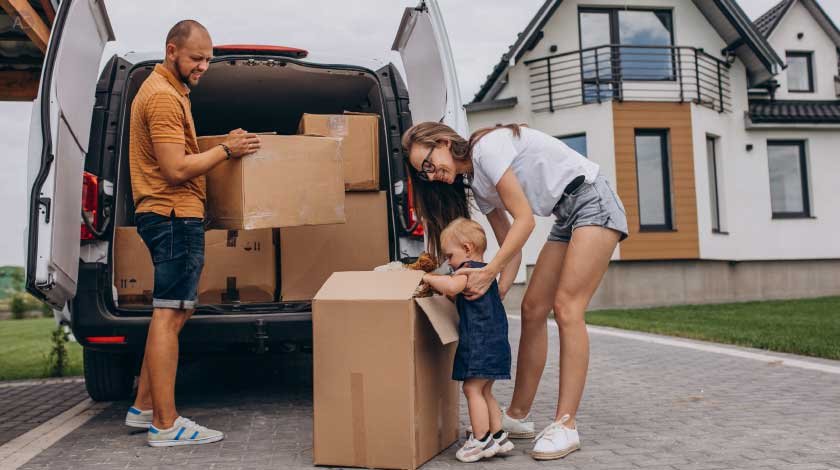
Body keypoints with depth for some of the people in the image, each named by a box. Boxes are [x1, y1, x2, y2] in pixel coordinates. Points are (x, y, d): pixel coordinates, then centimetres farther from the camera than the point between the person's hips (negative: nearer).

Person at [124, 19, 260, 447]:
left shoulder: (166, 90, 20)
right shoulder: (163, 96, -14)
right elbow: (176, 170, -20)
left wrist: (223, 147, 20)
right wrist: (225, 150, -13)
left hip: (170, 215, 11)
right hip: (174, 216, -11)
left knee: (173, 313, 15)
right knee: (170, 315, -9)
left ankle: (143, 408, 23)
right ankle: (165, 426, -4)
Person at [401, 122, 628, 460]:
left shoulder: (487, 147, -18)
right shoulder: (478, 184, 8)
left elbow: (525, 220, -21)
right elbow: (510, 247, 5)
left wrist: (489, 272, -24)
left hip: (593, 201, -9)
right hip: (567, 219, 9)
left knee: (566, 308, -15)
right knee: (533, 309, 3)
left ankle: (565, 426, -13)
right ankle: (517, 417, 10)